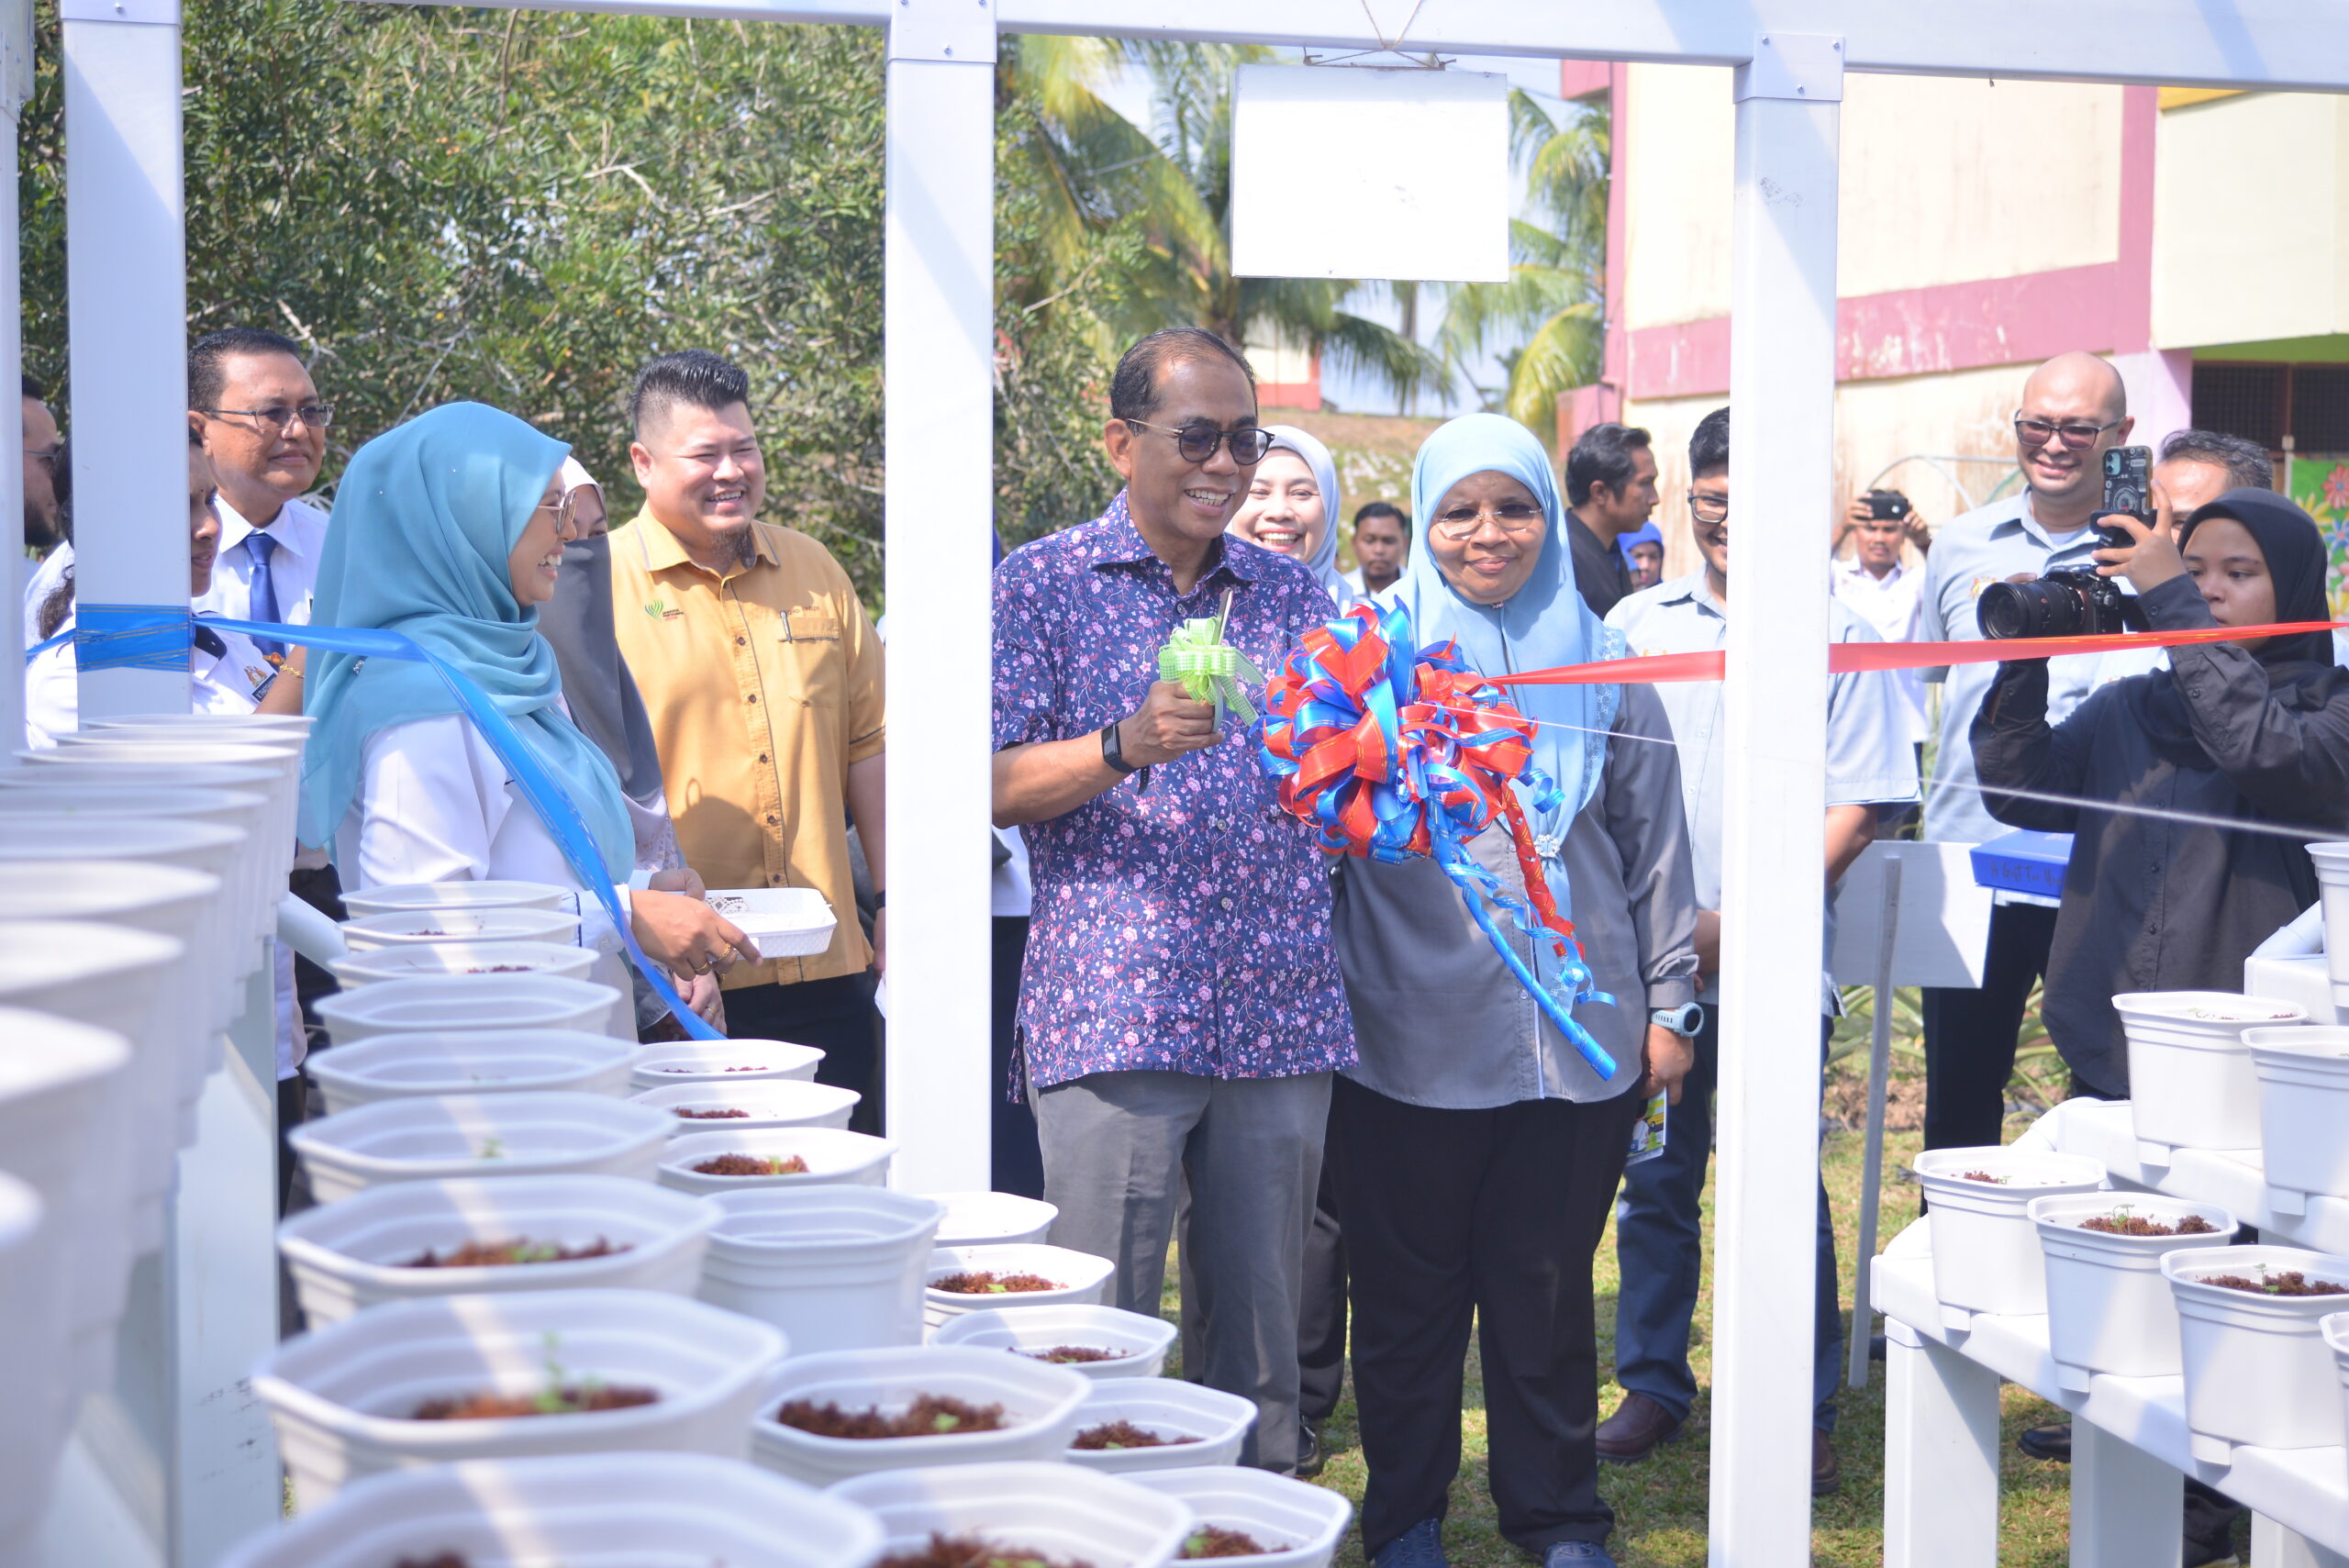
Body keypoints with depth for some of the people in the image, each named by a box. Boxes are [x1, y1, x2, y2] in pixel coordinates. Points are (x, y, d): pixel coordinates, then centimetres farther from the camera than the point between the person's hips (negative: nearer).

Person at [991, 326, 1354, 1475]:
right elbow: (993, 785, -5)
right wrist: (1125, 747, -21)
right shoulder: (1041, 586, 2)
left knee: (1263, 1327, 10)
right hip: (1113, 1016, -4)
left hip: (1280, 1019, 4)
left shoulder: (1293, 594, 15)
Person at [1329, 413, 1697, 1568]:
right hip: (1410, 1032, -1)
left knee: (1547, 1288, 8)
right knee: (1406, 1290, 6)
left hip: (1576, 1036, 1)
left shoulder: (1601, 665, 9)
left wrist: (1667, 1003, 10)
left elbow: (1655, 846, 12)